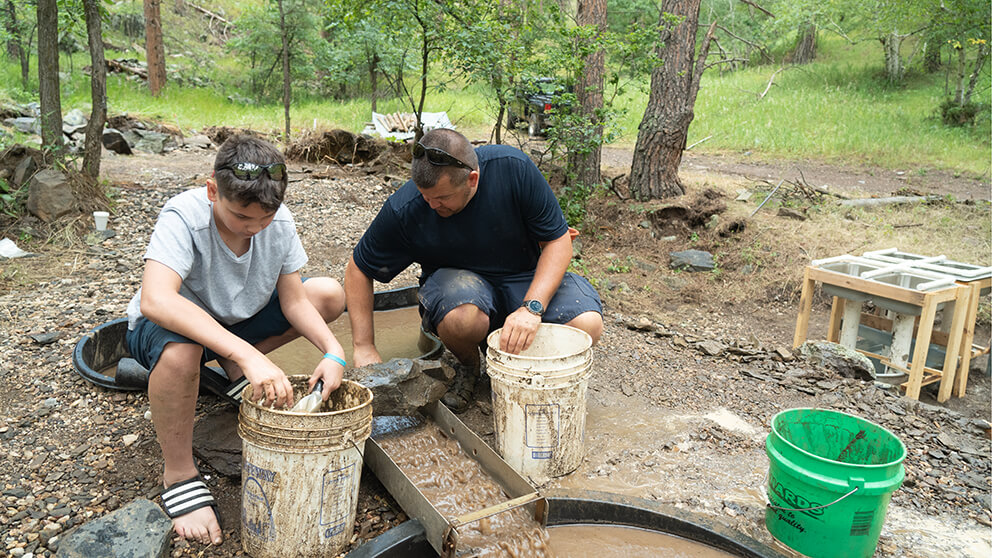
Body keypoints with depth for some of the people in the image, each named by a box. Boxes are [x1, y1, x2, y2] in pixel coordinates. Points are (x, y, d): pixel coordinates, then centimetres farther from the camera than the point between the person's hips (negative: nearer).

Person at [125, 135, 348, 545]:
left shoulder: (280, 221, -18)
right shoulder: (184, 216, -33)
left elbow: (293, 300, -11)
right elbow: (155, 300, -49)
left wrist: (333, 351, -29)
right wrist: (248, 353, -57)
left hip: (236, 318, 5)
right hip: (172, 324, -5)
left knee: (331, 295, -6)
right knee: (179, 350, -42)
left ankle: (235, 369, 6)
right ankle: (178, 475, -16)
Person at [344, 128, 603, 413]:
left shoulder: (513, 167, -23)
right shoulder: (403, 209, -21)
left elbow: (558, 240, -15)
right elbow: (358, 270, -5)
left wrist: (532, 308, -29)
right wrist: (364, 347, -8)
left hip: (525, 278, 1)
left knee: (587, 323, -27)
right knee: (462, 317, -38)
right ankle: (468, 366, 1)